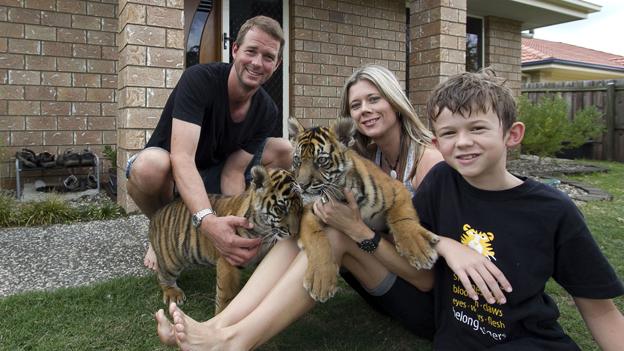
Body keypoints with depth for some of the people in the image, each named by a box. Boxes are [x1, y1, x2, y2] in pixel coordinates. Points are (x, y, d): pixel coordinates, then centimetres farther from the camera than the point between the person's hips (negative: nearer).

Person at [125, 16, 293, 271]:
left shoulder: (267, 112, -10)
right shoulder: (199, 80, -26)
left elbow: (233, 171, -13)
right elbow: (181, 158, -37)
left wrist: (237, 218, -33)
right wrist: (207, 221, -52)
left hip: (211, 176, 4)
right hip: (170, 174, -4)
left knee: (283, 150, -9)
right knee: (149, 165, -39)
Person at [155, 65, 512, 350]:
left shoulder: (430, 162, -20)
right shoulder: (367, 158, 2)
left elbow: (427, 276, -23)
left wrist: (356, 228, -32)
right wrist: (322, 206, -25)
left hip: (431, 299, -6)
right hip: (387, 275, 6)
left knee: (337, 235, -28)